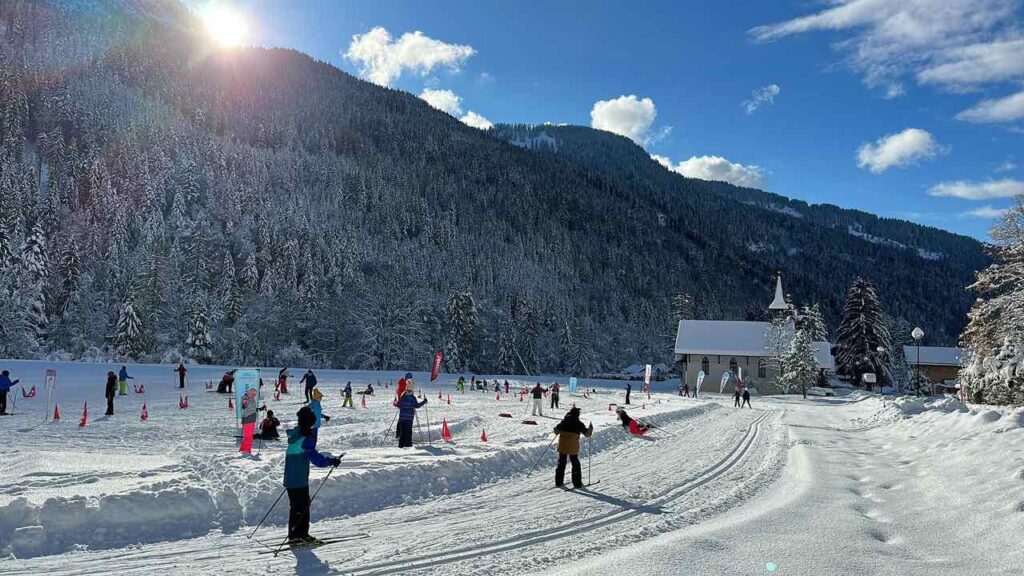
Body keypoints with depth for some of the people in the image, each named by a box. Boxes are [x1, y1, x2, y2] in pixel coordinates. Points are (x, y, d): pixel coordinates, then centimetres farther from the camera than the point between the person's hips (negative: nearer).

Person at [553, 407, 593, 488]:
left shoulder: (564, 421, 6)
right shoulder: (579, 424, -2)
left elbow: (556, 431, 10)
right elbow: (587, 434, 2)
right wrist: (590, 429, 21)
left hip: (562, 445, 3)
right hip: (573, 447, -3)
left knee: (561, 463, 13)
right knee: (575, 464, 8)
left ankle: (559, 482, 14)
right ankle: (577, 483, 7)